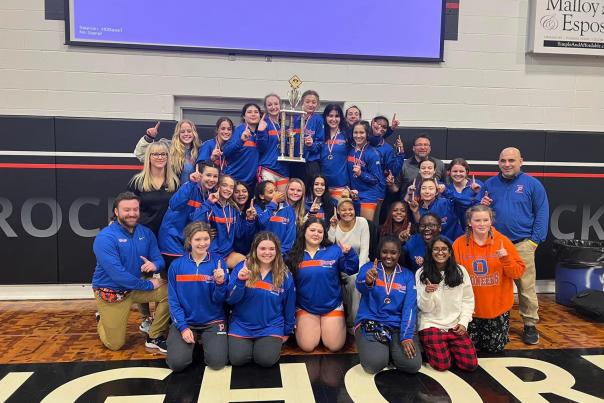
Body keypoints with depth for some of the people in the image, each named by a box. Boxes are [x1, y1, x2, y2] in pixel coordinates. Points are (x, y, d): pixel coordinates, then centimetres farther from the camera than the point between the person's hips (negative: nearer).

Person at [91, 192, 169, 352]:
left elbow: (159, 260, -2)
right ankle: (103, 319, 36)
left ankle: (154, 338, 0)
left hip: (137, 286, 5)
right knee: (115, 344, 2)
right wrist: (148, 285, -23)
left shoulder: (146, 232, -4)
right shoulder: (105, 238, -23)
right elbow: (117, 274, -29)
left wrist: (155, 265, -28)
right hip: (111, 292, -5)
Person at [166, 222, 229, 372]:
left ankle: (206, 342, 16)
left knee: (217, 362, -17)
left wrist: (220, 283, -29)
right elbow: (173, 300, -1)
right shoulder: (177, 265, -5)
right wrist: (183, 327, -11)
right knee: (177, 363, -16)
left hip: (213, 322, -1)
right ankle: (190, 343, 17)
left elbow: (219, 300, -9)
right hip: (185, 321, 1)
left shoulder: (218, 262, -8)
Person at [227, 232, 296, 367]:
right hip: (242, 325, 1)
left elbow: (289, 306, 7)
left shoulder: (285, 275, -3)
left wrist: (287, 331, 13)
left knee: (266, 360, -20)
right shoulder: (242, 267, -6)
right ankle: (248, 343, 16)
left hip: (271, 326, 0)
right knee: (237, 359, -16)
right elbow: (230, 300, -9)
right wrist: (240, 281, -26)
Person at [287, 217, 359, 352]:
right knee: (307, 347, -8)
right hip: (305, 308, 0)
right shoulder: (295, 255, -1)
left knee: (334, 346, -5)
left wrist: (349, 253, -27)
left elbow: (351, 270, -11)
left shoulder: (334, 251, -3)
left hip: (332, 307, 0)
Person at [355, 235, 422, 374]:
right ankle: (377, 348, 8)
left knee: (412, 364, -22)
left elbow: (409, 307, -4)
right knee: (374, 363, -28)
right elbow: (360, 286, -23)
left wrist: (406, 336, -17)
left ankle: (390, 350, 10)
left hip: (397, 326, 2)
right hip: (370, 323, -2)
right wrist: (367, 281, -49)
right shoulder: (368, 267, -1)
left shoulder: (407, 275, 6)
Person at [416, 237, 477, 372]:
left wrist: (463, 322, -5)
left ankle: (450, 348, 19)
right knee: (442, 365, -15)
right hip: (431, 325, -2)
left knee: (470, 364, -9)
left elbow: (468, 300, 7)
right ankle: (430, 349, 16)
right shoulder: (421, 273, -5)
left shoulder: (460, 271, 2)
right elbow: (424, 308, -8)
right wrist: (427, 293, -29)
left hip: (455, 326, 3)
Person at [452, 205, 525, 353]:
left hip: (498, 307, 0)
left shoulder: (503, 241, -8)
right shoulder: (459, 243, -8)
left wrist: (506, 259, -25)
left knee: (495, 348, 10)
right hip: (470, 308, 0)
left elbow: (518, 273, -7)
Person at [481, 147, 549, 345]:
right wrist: (481, 204, -8)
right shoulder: (490, 184, 8)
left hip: (522, 244, -3)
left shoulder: (532, 184, 0)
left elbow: (542, 214, -1)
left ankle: (530, 325, 14)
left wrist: (534, 240, -7)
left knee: (526, 287, 0)